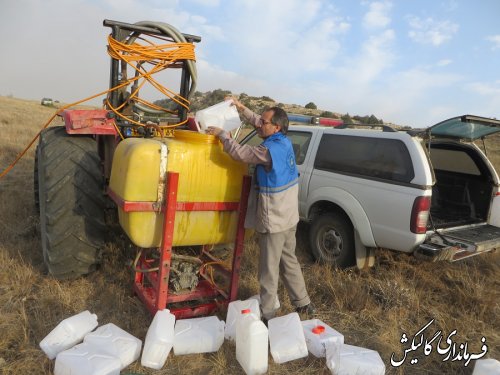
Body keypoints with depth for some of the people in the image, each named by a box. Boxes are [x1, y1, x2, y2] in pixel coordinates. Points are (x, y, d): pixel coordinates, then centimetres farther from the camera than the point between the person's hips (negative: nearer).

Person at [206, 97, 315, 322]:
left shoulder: (269, 151, -23)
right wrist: (242, 108, 19)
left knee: (269, 269, 4)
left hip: (274, 221, -9)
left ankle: (267, 314, 17)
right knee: (289, 261, 22)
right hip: (289, 217, 9)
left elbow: (239, 152, -16)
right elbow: (259, 124, 19)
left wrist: (221, 133, -2)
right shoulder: (285, 143, 4)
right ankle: (303, 304, 34)